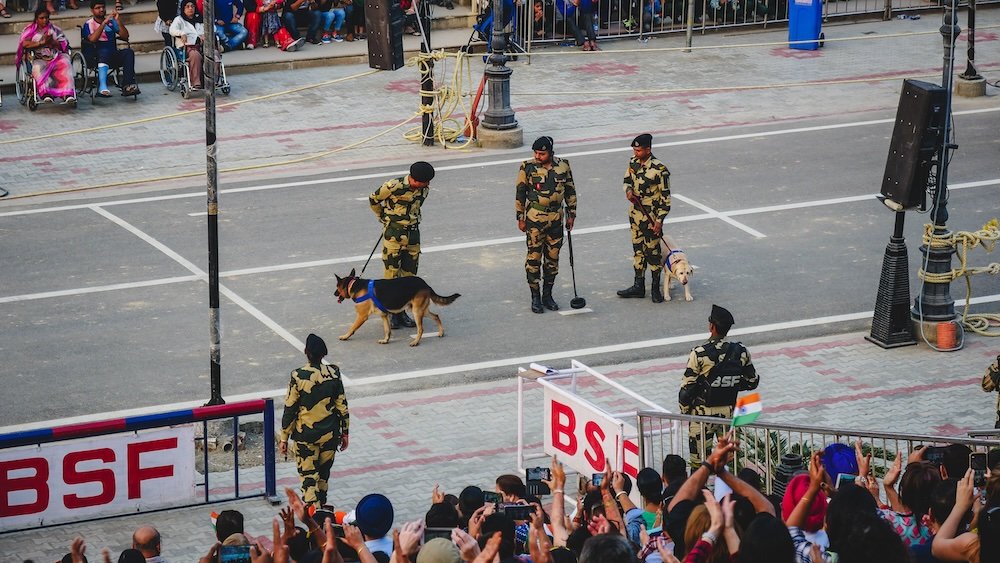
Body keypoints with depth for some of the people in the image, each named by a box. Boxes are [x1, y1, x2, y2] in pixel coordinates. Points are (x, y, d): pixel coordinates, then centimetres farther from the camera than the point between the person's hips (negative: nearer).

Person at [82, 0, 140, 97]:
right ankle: (102, 87, -57)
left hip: (113, 55, 4)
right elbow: (92, 39, -13)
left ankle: (127, 86, -40)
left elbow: (125, 36, 7)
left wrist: (118, 20, -4)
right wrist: (103, 23, -16)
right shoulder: (88, 24, 8)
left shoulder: (111, 22, 18)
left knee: (128, 52, -26)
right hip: (97, 57, -4)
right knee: (104, 52, -38)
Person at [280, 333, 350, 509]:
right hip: (329, 434, 3)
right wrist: (345, 433, 11)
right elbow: (342, 405, -1)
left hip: (305, 435, -3)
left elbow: (290, 408, -10)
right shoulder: (334, 374, -8)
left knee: (308, 478, 3)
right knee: (323, 474, 20)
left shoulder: (298, 376, -15)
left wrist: (284, 437, -1)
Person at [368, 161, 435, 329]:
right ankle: (392, 313, 4)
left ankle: (401, 311, 15)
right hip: (393, 234, -5)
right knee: (391, 274, -3)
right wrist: (384, 218, 9)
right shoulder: (394, 186, -19)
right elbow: (373, 199, -2)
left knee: (409, 274, 7)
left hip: (413, 233, 5)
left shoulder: (424, 189, -1)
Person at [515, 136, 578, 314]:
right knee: (534, 258, -2)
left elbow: (570, 191, 11)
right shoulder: (528, 168, -8)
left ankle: (547, 295, 21)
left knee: (552, 259, 9)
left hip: (556, 219, 3)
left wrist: (571, 214, 11)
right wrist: (520, 218, -1)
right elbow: (520, 193, -1)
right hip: (534, 220, -3)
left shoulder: (563, 166, 1)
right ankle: (535, 298, 7)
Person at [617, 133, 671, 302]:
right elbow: (627, 179, 19)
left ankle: (656, 288, 14)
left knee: (652, 252, 2)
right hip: (635, 214, 7)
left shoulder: (659, 170, -19)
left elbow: (665, 198, -15)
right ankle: (639, 286, 24)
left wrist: (659, 221, -17)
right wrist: (628, 190, -5)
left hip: (651, 218, -7)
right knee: (638, 249, 15)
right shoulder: (633, 163, 1)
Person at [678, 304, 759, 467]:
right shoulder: (741, 352, -6)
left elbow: (687, 387, -13)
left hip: (703, 414, -4)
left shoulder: (700, 354, -19)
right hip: (729, 412, 4)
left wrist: (684, 410, 2)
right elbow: (752, 381, 6)